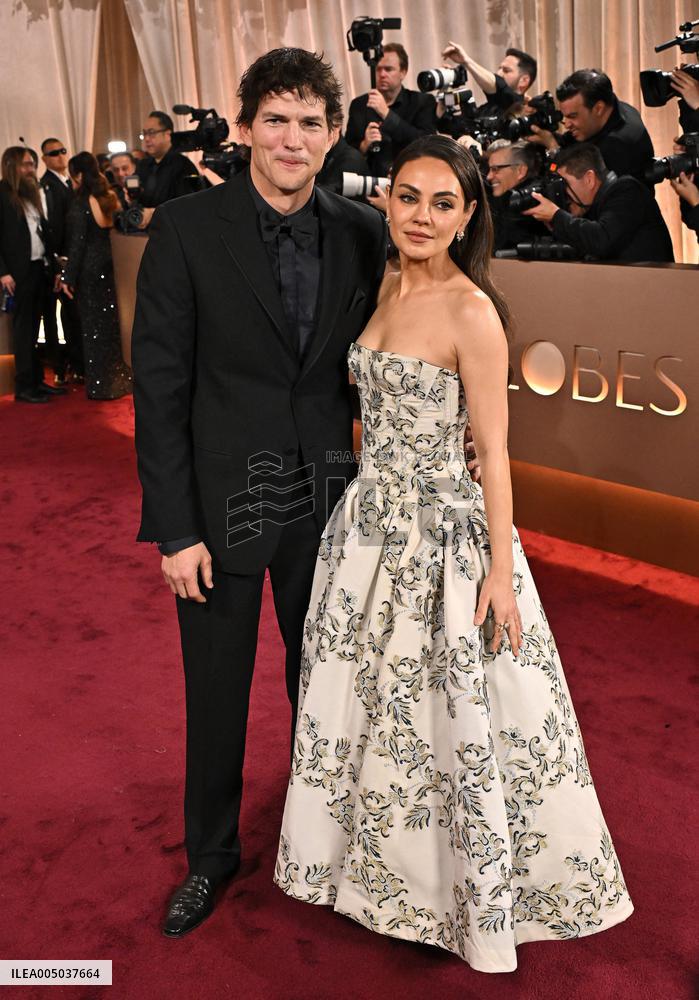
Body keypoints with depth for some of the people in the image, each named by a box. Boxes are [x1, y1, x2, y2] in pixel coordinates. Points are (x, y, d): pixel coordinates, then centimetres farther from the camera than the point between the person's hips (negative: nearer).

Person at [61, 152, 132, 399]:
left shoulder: (80, 204, -16)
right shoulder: (107, 198, 4)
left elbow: (77, 243, -16)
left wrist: (68, 277, -13)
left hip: (88, 268, -7)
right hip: (105, 264, 7)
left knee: (93, 325, 2)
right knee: (108, 320, 16)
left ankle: (100, 385, 8)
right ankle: (116, 377, 26)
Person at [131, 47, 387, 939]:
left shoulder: (361, 233, 0)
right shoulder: (187, 229, -9)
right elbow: (159, 387, -10)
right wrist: (176, 528, -12)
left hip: (325, 498, 3)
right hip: (222, 502, -2)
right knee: (216, 693, 13)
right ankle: (210, 854, 36)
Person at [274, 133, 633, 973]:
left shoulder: (471, 311, -17)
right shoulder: (388, 288, 6)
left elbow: (493, 451, -16)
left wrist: (501, 569, -15)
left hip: (443, 532, -7)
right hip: (369, 522, 8)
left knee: (449, 713, 6)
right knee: (367, 698, 19)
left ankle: (481, 893, 31)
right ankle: (382, 860, 44)